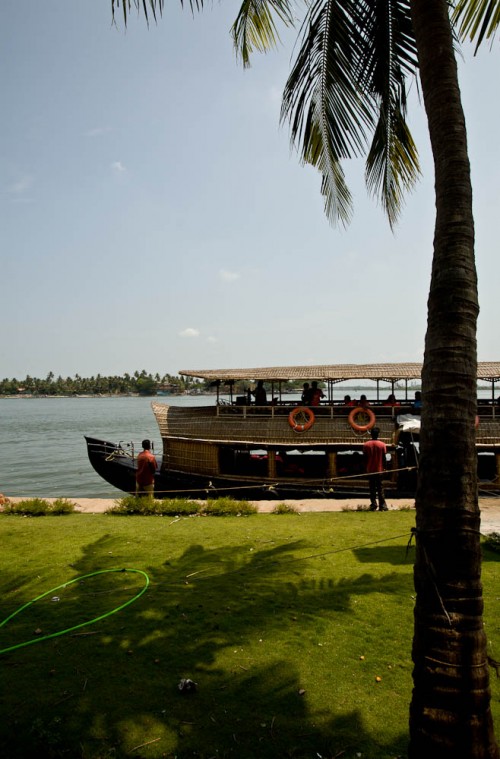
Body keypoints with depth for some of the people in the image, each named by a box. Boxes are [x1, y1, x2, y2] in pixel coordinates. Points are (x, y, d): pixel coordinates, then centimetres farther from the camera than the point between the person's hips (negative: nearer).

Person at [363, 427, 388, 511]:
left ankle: (373, 505, 4)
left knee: (372, 488, 7)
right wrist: (384, 468, 7)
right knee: (380, 488, 6)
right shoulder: (382, 445, -5)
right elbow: (384, 458, -3)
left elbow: (365, 458, -1)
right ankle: (382, 506, 3)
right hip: (379, 469, 0)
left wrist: (365, 468, 8)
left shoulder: (366, 445, -3)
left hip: (370, 470, 1)